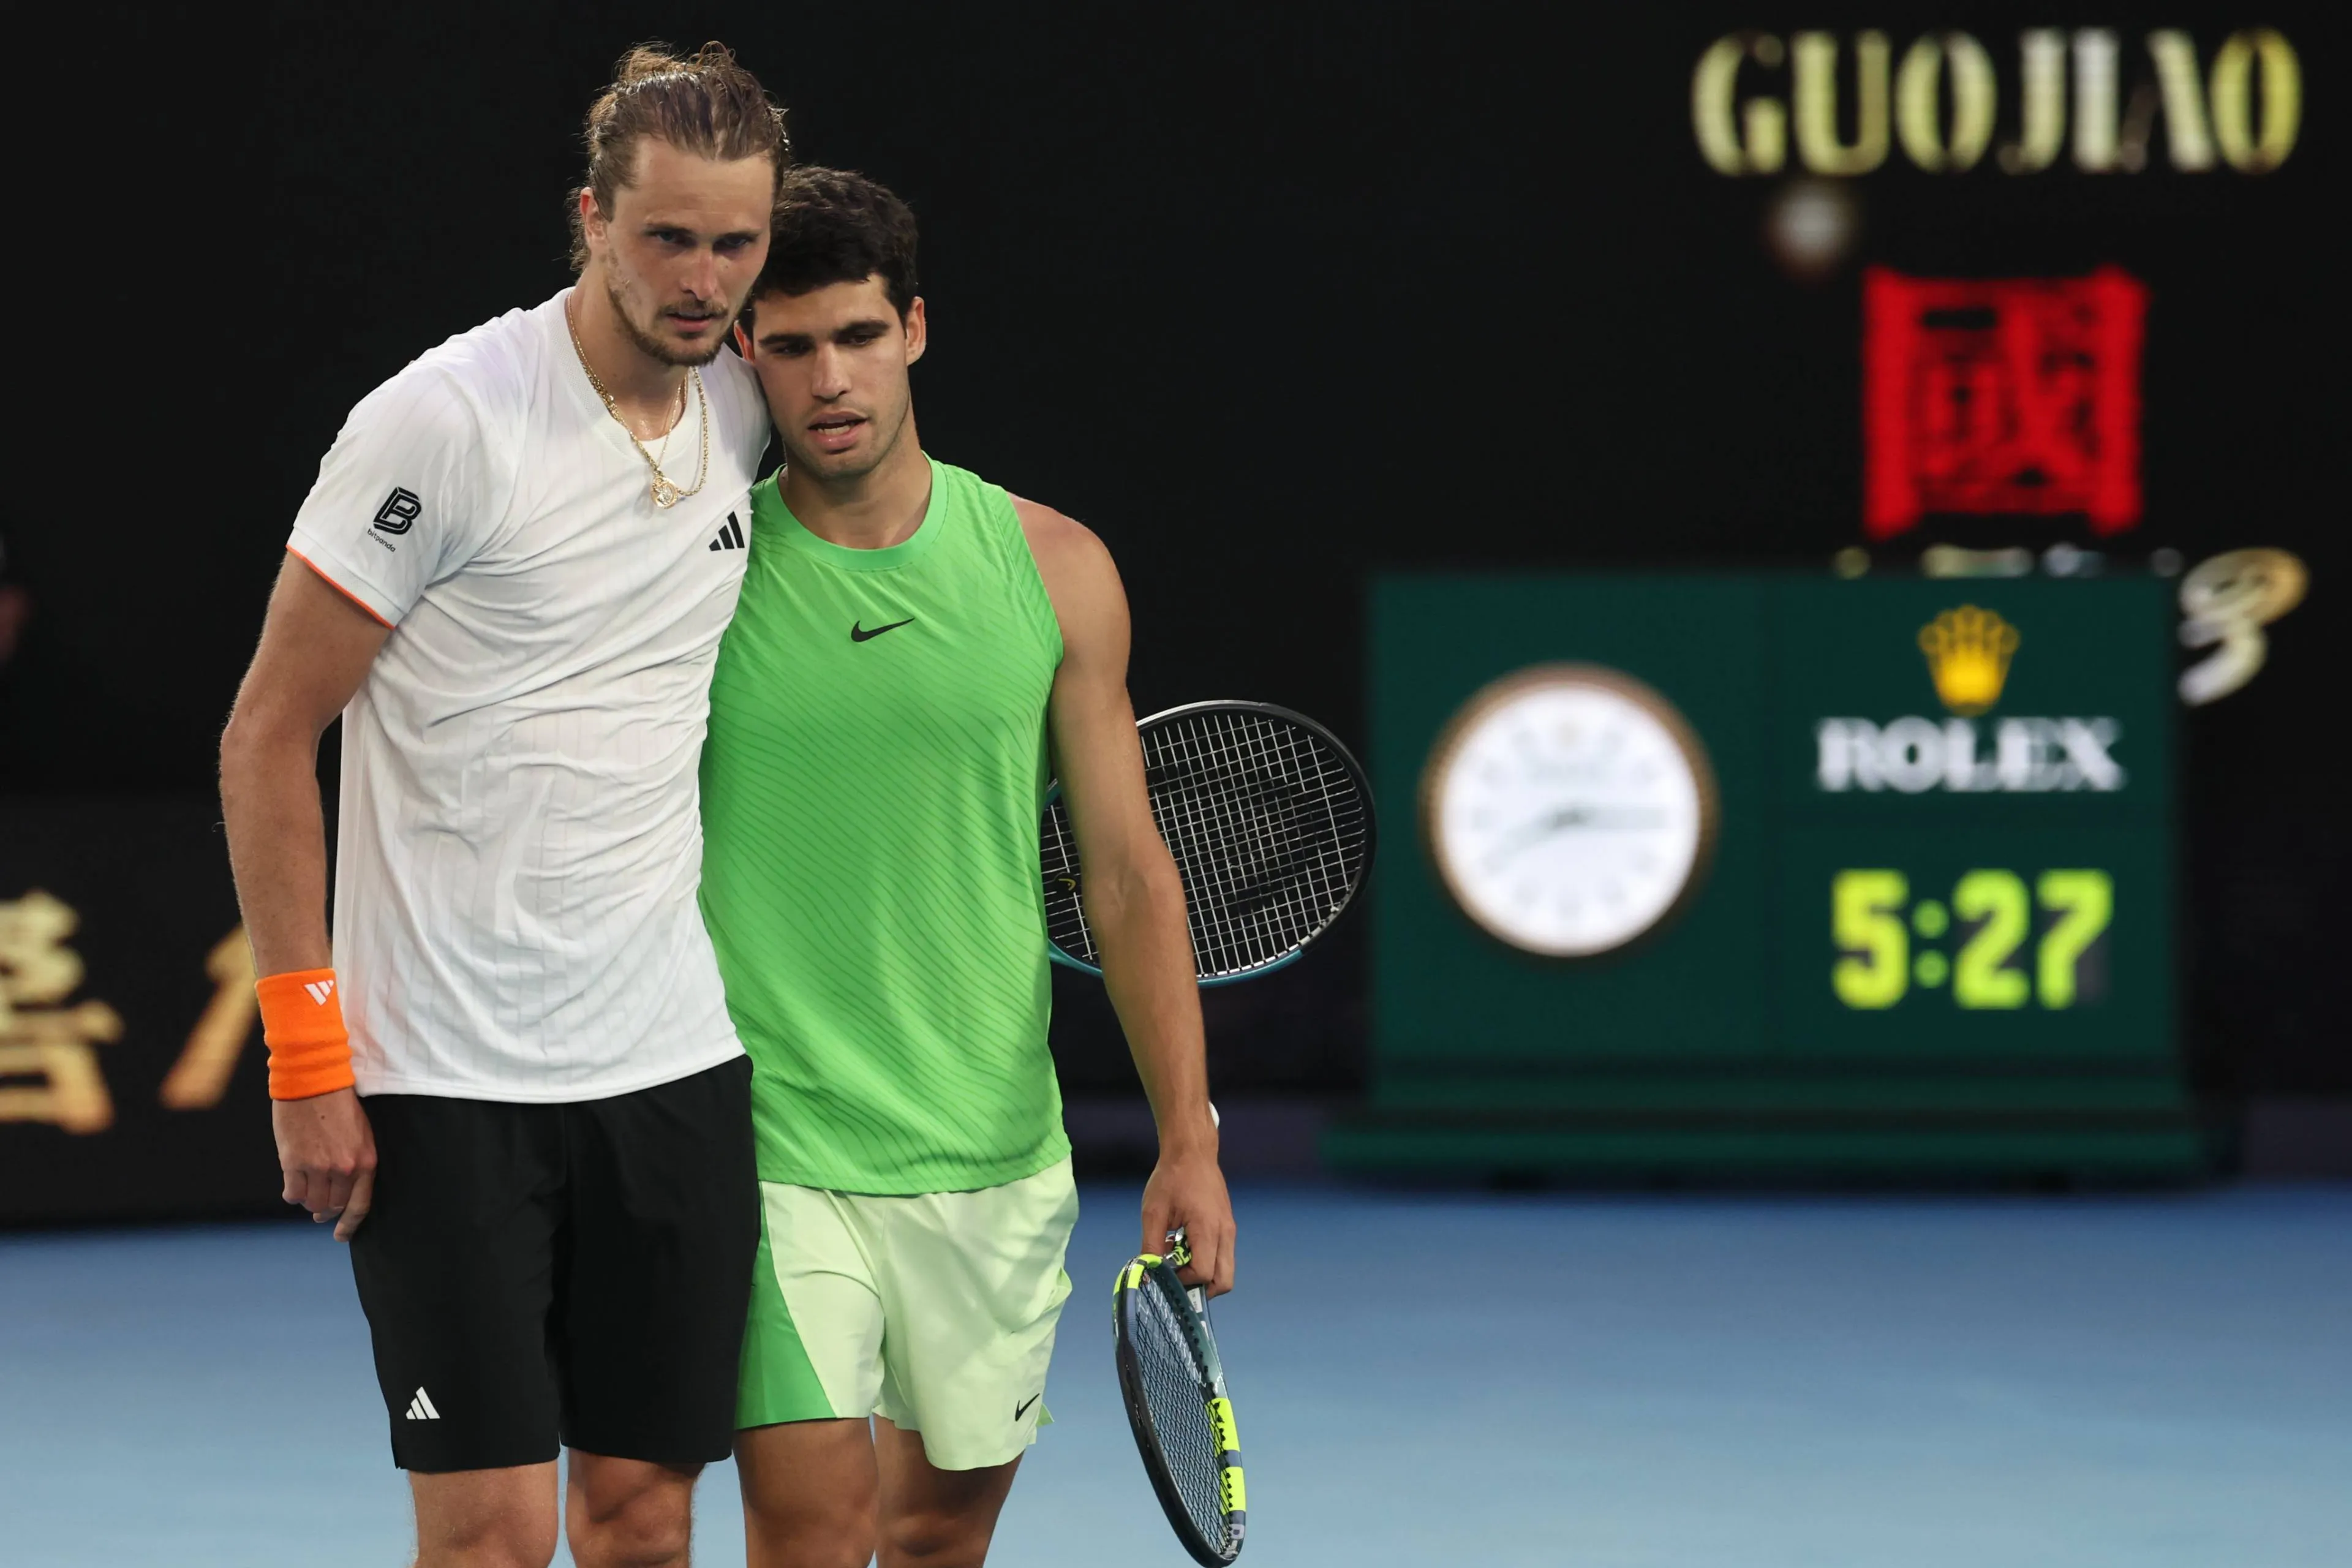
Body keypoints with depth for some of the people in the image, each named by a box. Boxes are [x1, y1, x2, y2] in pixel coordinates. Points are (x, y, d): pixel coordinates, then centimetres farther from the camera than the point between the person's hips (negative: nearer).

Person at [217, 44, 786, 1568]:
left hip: (674, 1065, 6)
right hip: (443, 1085, -5)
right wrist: (307, 1054, -11)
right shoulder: (442, 424, -11)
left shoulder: (741, 413, 7)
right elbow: (267, 739, -8)